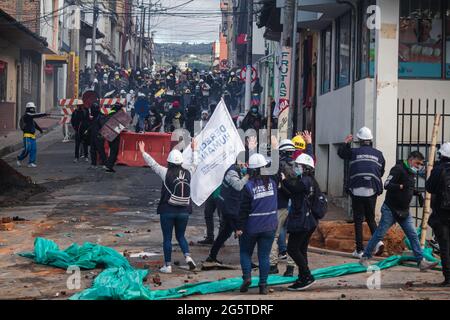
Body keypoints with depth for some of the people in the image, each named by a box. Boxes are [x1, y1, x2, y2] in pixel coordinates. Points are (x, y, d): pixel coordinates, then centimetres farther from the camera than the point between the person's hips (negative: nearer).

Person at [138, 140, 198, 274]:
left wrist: (143, 152, 12)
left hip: (168, 211, -3)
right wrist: (194, 150, 35)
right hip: (184, 211, 3)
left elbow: (153, 164, 0)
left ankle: (168, 266, 7)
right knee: (180, 236, 17)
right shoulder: (187, 173, 0)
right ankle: (188, 257, -5)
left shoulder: (166, 173, -10)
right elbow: (194, 164, 20)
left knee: (167, 238, 5)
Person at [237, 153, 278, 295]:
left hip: (251, 227, -2)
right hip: (269, 227, 2)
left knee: (245, 252, 16)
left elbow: (244, 209, -12)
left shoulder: (249, 186, -14)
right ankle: (263, 285, 6)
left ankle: (247, 276, -1)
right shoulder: (272, 182, -6)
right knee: (264, 256, 7)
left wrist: (240, 227, -6)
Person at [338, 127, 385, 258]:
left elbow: (341, 153, 21)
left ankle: (360, 250, 2)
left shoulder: (354, 152, 2)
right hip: (372, 191, 2)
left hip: (357, 190, -2)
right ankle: (378, 241, -6)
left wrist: (346, 143, 36)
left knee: (358, 220, 4)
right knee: (370, 218, 16)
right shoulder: (378, 154, 8)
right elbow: (381, 172, 16)